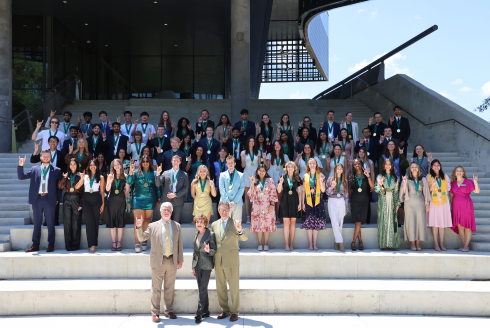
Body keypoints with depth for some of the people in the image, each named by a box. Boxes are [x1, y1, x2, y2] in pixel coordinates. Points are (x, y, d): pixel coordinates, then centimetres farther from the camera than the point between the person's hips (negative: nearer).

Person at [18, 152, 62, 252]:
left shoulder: (56, 171, 7)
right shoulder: (34, 169, 12)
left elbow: (59, 186, 8)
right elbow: (21, 177, 8)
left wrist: (57, 198, 0)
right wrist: (20, 166, -6)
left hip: (49, 199, -2)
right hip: (37, 199, 2)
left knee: (50, 223, 1)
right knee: (37, 223, 8)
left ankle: (51, 245, 9)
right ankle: (35, 245, 14)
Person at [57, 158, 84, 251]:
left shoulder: (80, 176, 6)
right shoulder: (66, 175, 15)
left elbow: (82, 191, 2)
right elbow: (60, 187, 3)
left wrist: (81, 203, -5)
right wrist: (65, 178, -6)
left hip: (76, 199, -2)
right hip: (67, 199, 2)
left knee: (76, 223, -3)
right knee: (67, 222, 1)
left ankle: (75, 245, 5)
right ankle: (68, 245, 7)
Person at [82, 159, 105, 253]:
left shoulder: (101, 177, 11)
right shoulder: (85, 176, 14)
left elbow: (102, 191, 9)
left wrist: (103, 203, 1)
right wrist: (80, 203, 4)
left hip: (96, 200, 0)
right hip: (86, 200, 0)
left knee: (95, 222, -1)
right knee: (89, 221, -13)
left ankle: (93, 244, 5)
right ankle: (92, 244, -12)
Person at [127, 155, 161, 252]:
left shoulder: (154, 173, 9)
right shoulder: (136, 172, 7)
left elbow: (158, 186, 12)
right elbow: (129, 182, -3)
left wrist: (158, 199, 9)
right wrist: (131, 172, -16)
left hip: (150, 200, 1)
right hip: (138, 199, -1)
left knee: (147, 220, 5)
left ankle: (144, 242, 13)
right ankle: (137, 243, -8)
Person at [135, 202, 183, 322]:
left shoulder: (177, 226, 10)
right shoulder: (153, 226, 4)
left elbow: (180, 244, 10)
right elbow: (142, 238, 0)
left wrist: (180, 260, 5)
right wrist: (139, 227, -17)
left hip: (172, 262, 2)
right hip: (158, 262, -2)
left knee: (169, 288, 11)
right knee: (156, 288, 2)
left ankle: (169, 310, 23)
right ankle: (155, 313, 12)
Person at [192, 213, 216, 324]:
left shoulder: (210, 234, -6)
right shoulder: (196, 235, 11)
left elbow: (214, 251, -6)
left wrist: (208, 250, -28)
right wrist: (193, 267, 17)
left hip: (206, 265, -6)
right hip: (198, 265, 6)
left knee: (203, 289, -8)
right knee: (201, 289, 10)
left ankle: (199, 314, -6)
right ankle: (206, 311, 20)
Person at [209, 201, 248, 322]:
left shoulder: (235, 223, -3)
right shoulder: (214, 224, 10)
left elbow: (244, 238, -14)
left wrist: (240, 230, -32)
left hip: (231, 260, -4)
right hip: (218, 261, 4)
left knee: (234, 287, 1)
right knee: (220, 287, 11)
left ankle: (234, 312, 12)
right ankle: (224, 310, 24)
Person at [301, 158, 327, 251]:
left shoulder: (321, 175, 7)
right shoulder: (305, 176, 9)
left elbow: (323, 190, 3)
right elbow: (303, 191, 10)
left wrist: (321, 182, -14)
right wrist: (303, 203, 3)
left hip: (318, 201, -1)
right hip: (308, 201, 1)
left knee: (316, 223, -2)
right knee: (308, 222, -2)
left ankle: (315, 244, 5)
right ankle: (310, 244, 5)